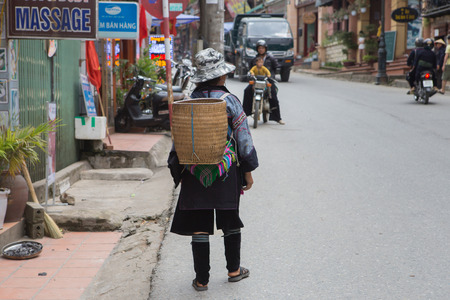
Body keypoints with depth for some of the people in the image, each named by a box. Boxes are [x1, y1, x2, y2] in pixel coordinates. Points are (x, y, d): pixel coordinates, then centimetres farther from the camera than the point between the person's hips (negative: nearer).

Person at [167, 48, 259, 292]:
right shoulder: (230, 101, -8)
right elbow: (243, 138, -6)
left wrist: (178, 171, 14)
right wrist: (248, 171, 4)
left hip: (195, 173, 2)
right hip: (226, 172, -2)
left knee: (199, 226, 6)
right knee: (230, 222, 17)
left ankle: (201, 279, 10)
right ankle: (234, 270, 30)